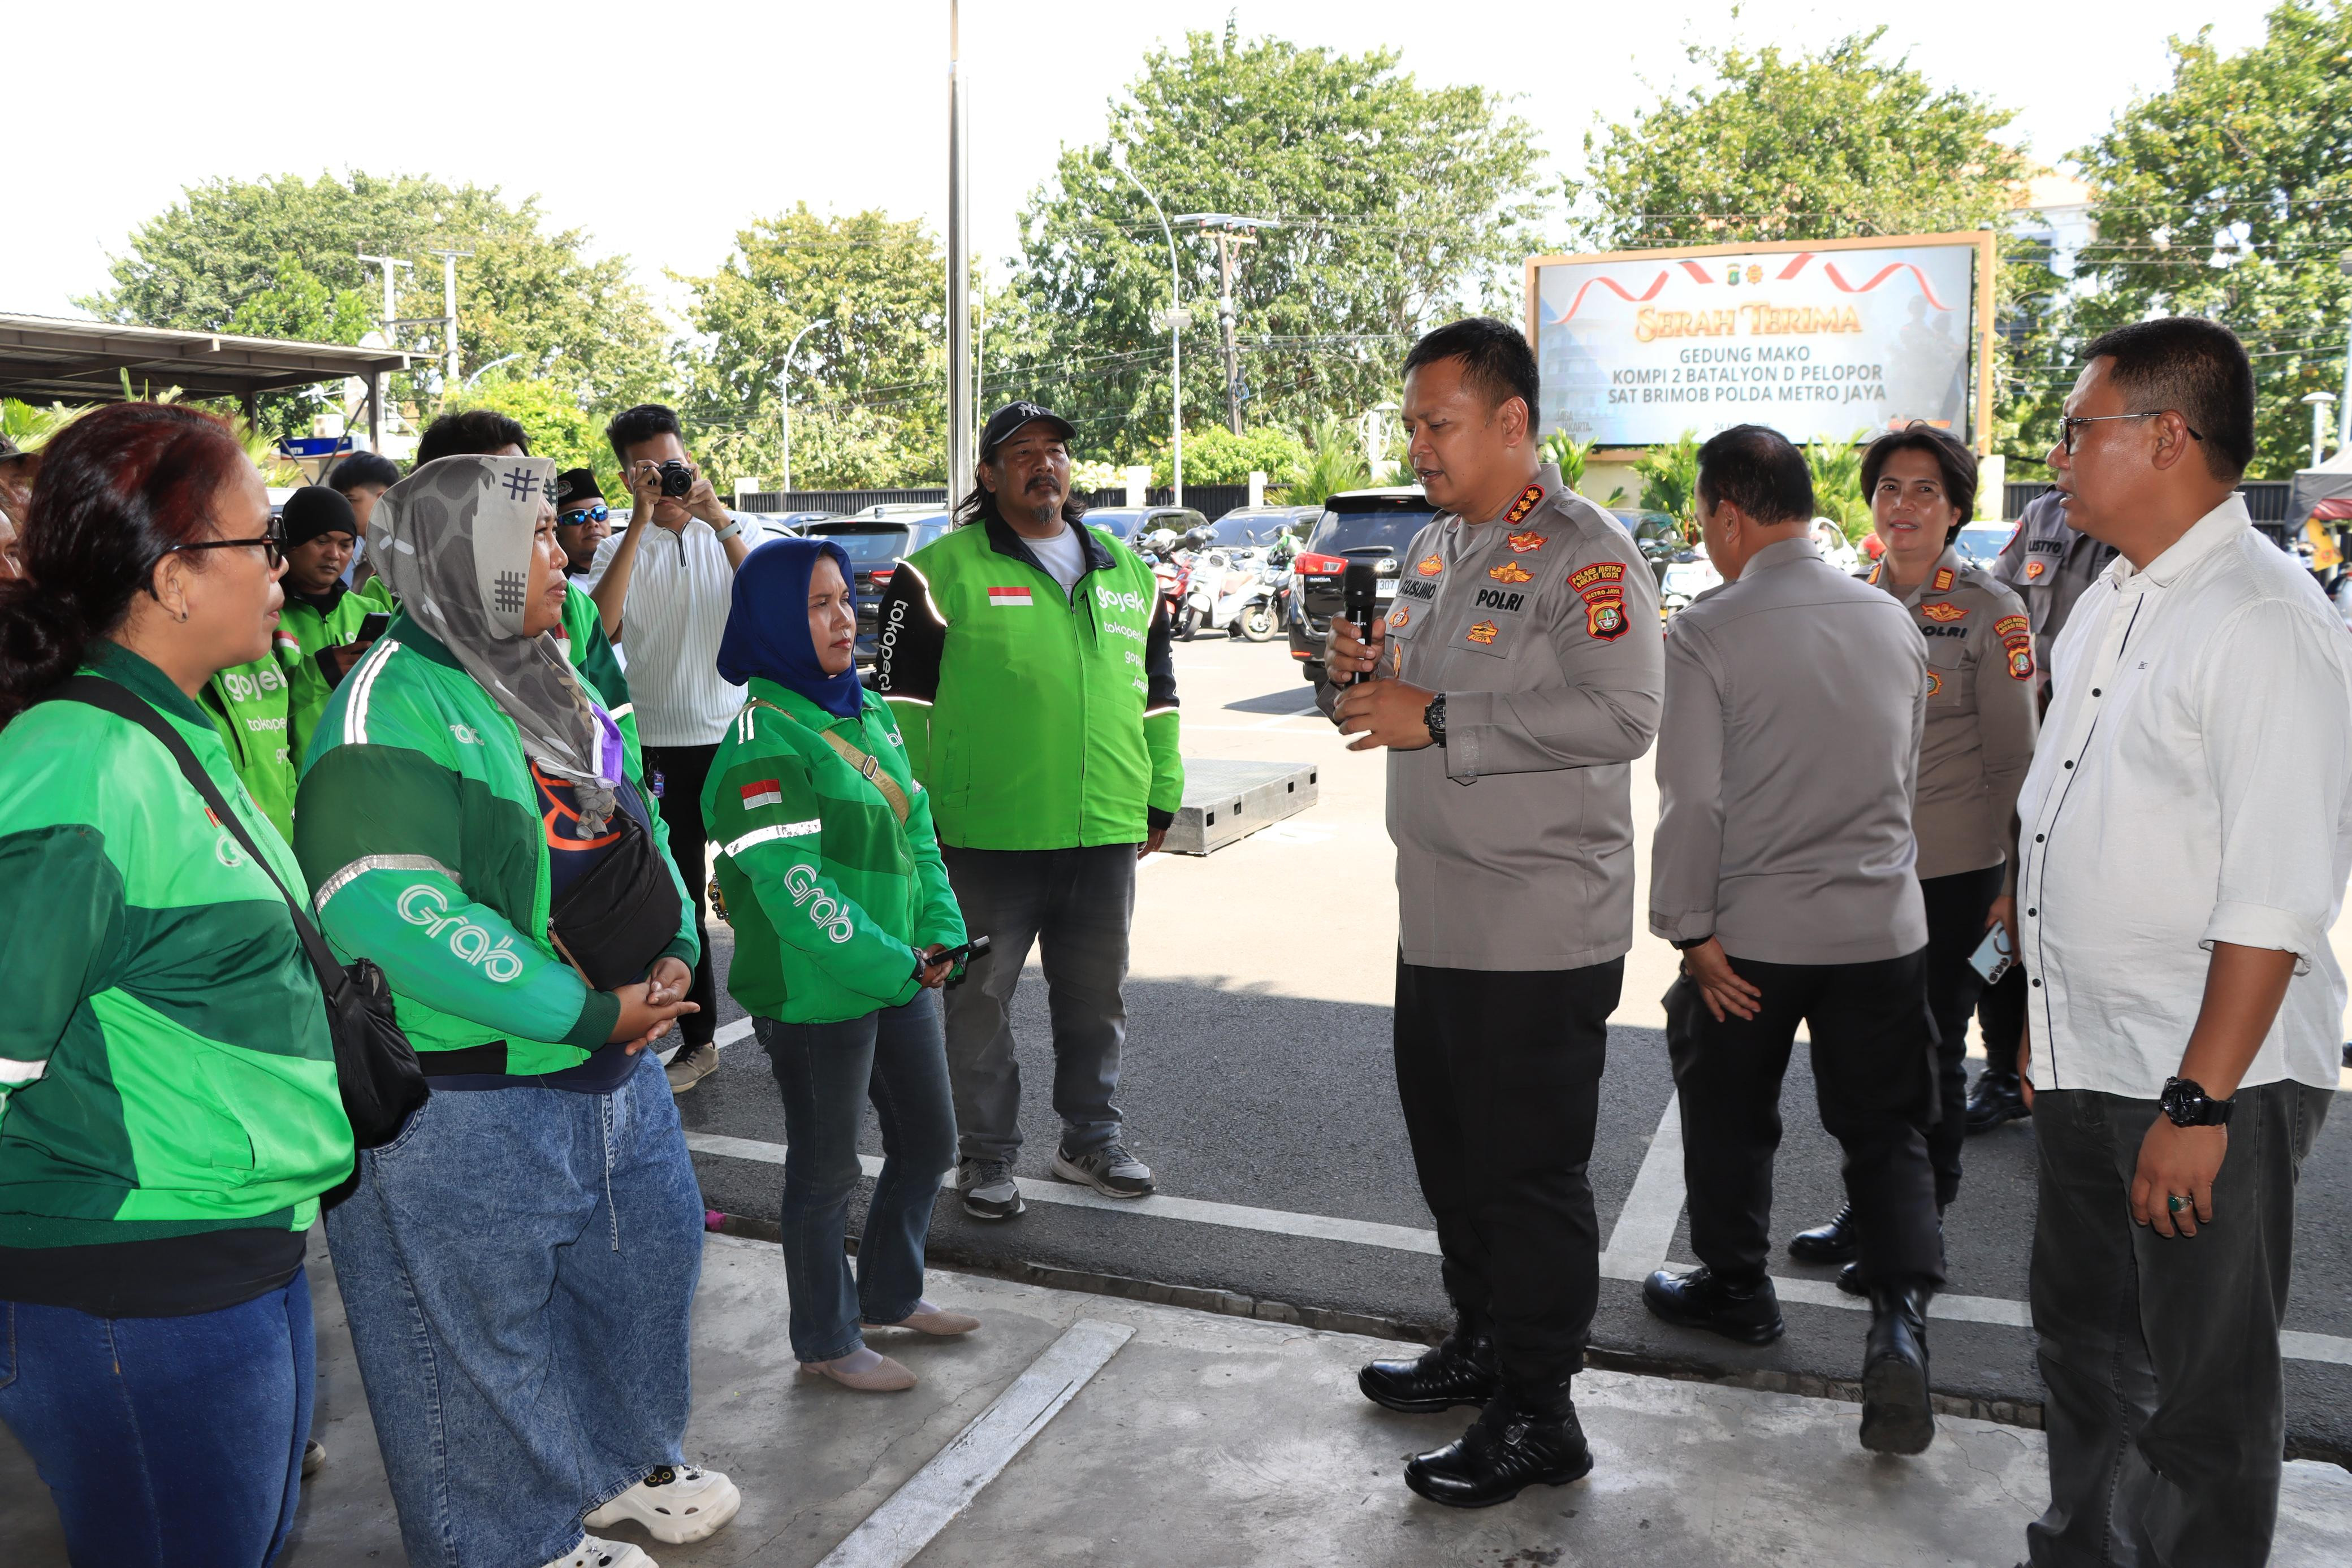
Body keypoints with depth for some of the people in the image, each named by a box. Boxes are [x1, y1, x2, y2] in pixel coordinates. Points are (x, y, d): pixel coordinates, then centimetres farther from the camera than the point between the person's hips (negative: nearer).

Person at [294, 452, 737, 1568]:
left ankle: (624, 1458, 46)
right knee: (489, 1325, 9)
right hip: (470, 1106, -9)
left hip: (617, 1063, 9)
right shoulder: (395, 703, -18)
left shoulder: (554, 683, 10)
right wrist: (591, 1012, -24)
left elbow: (637, 830, 17)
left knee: (649, 1257, 22)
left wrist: (673, 957, -2)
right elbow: (386, 911, -29)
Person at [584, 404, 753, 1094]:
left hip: (736, 734, 0)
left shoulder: (728, 537, 5)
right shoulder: (619, 550, 4)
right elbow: (600, 624, -16)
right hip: (663, 745, 1)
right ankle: (698, 1039, 20)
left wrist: (721, 518, -20)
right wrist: (640, 523, -18)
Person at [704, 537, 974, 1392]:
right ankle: (827, 1341, 28)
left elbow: (916, 831, 11)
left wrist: (939, 934, -2)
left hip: (901, 975, 8)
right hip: (815, 993, -8)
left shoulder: (868, 712, 8)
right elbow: (792, 889, -23)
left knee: (928, 1139, 20)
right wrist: (892, 965, -21)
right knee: (826, 1170, 8)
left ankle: (891, 1294, 41)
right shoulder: (761, 743, -17)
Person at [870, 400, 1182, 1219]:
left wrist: (1161, 796, 17)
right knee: (981, 1000, 7)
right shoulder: (942, 570, -3)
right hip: (986, 836, -4)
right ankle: (988, 1157, 22)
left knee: (1095, 997, 15)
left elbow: (1156, 691, 19)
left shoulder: (1127, 569, 13)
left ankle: (1091, 1138, 31)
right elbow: (899, 698, -4)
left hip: (1105, 833, 4)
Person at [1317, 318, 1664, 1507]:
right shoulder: (1431, 547, 14)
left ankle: (1539, 1416, 16)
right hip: (1437, 919, 9)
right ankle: (1480, 1345, 38)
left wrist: (1434, 720, -25)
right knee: (1450, 1153, 20)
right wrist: (1359, 678, -1)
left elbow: (1622, 714, -26)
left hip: (1542, 934, -9)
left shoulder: (1585, 553, -14)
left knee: (1530, 1173, 1)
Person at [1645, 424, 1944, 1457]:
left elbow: (1692, 799, -17)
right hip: (1885, 926, 4)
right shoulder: (1893, 622, 3)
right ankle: (1900, 1319, -1)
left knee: (1730, 1119, 17)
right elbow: (1907, 777, 12)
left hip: (1752, 934, -4)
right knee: (1887, 1131, 13)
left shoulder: (1707, 632, -15)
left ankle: (1734, 1287, 34)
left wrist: (1691, 932, -9)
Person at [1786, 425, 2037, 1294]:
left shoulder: (1989, 611, -7)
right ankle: (1866, 1213, 28)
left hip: (1951, 872, -5)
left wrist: (2013, 883, -9)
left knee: (1930, 1051, 6)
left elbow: (2014, 759, -6)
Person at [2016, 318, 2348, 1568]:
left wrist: (2199, 1102, -22)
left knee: (2203, 1397, 8)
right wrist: (2046, 1015, 15)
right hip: (2084, 1063, 9)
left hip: (2207, 1083, -9)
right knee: (2081, 1339, 23)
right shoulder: (2107, 606, 10)